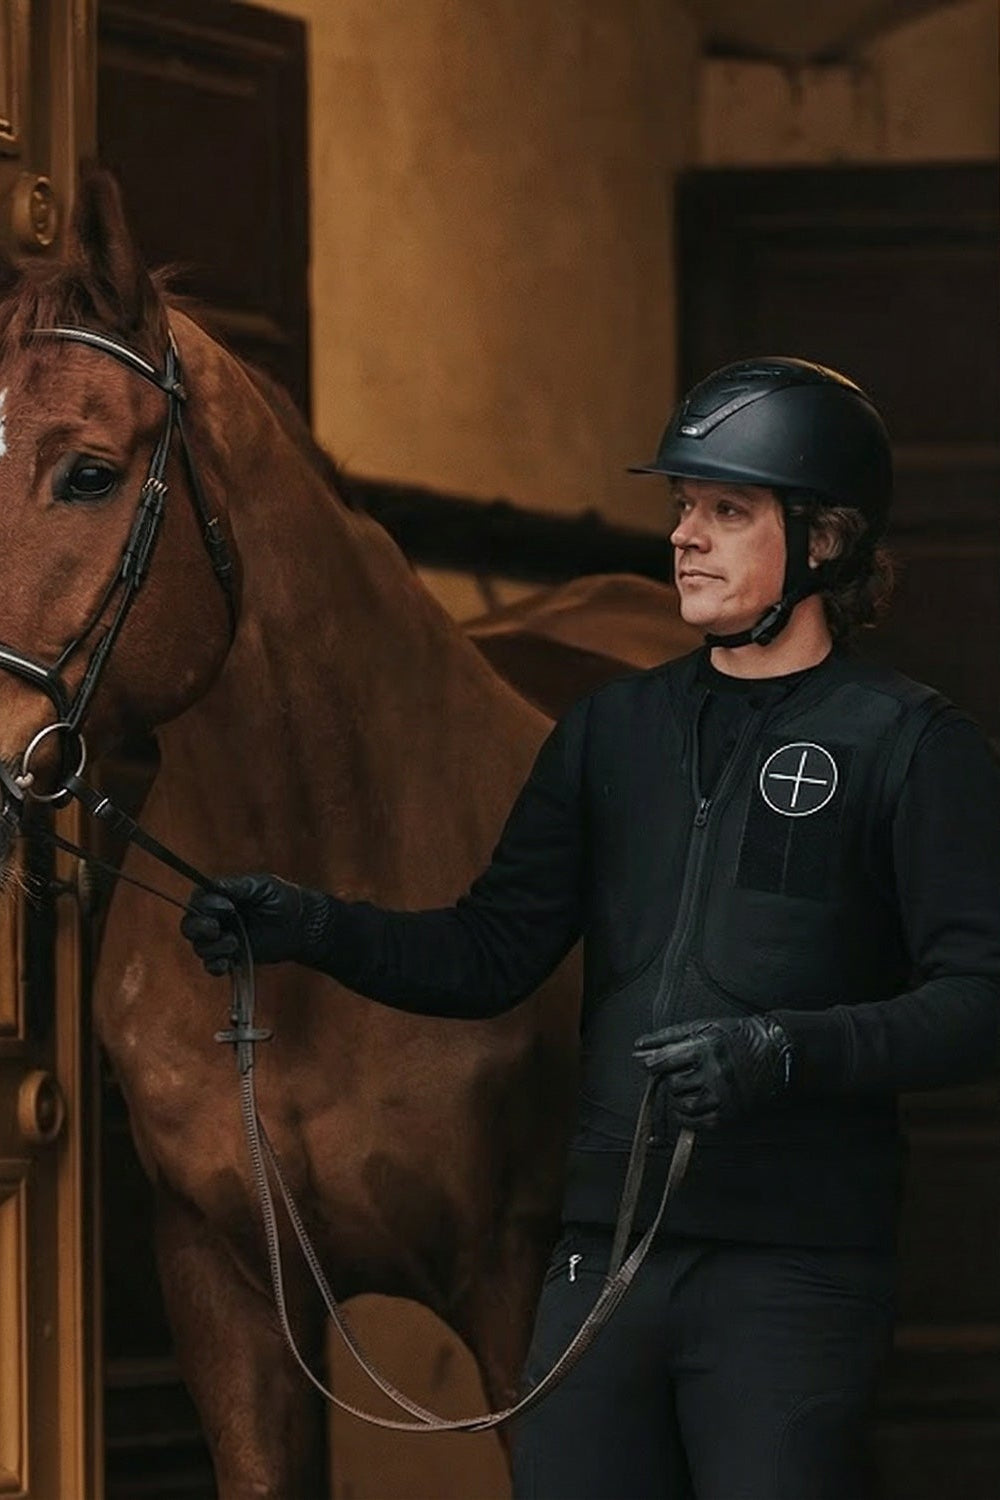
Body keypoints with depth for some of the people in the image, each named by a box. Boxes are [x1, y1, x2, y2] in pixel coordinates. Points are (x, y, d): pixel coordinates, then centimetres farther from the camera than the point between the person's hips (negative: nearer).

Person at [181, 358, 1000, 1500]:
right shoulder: (614, 730, 15)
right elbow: (491, 953, 13)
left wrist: (788, 1051, -24)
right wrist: (309, 928, -2)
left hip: (795, 1266, -5)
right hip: (607, 1245, 6)